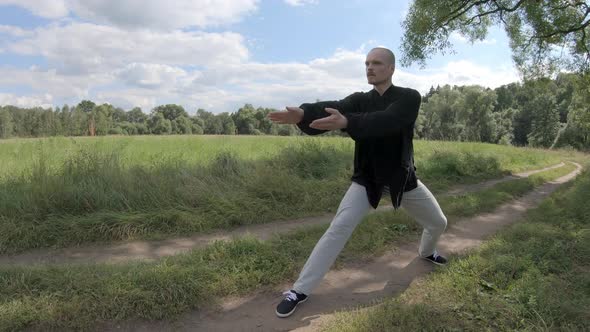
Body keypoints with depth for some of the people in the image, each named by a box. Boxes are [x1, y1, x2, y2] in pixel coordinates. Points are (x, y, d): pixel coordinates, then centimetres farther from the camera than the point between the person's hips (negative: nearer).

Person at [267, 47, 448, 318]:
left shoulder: (409, 97, -14)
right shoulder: (360, 100, -5)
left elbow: (386, 121, -37)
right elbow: (334, 109, -28)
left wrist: (346, 122, -54)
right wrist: (302, 114, -50)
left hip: (401, 178, 1)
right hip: (367, 178, 0)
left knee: (438, 223, 16)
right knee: (339, 228, -18)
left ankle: (426, 252, 54)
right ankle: (299, 290, -12)